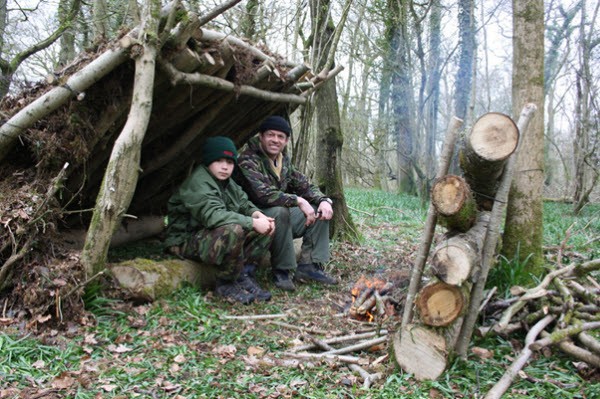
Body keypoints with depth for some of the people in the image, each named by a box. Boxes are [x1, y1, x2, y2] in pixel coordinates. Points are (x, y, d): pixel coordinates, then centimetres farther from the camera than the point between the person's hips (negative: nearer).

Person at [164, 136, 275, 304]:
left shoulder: (228, 183, 10)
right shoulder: (197, 183, -20)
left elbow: (244, 203, 14)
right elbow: (212, 215, -34)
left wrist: (258, 214, -12)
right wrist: (252, 222, -32)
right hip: (187, 242, -9)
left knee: (266, 228, -4)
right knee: (233, 230, -38)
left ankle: (244, 276, -4)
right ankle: (225, 284, -18)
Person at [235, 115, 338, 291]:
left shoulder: (284, 160, 8)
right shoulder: (248, 159, -18)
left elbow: (305, 185, 12)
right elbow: (263, 194, -30)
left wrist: (323, 200, -8)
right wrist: (298, 200, -30)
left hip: (281, 215, 8)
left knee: (321, 211, 1)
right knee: (280, 212, -37)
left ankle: (308, 265, -4)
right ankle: (282, 270, -20)